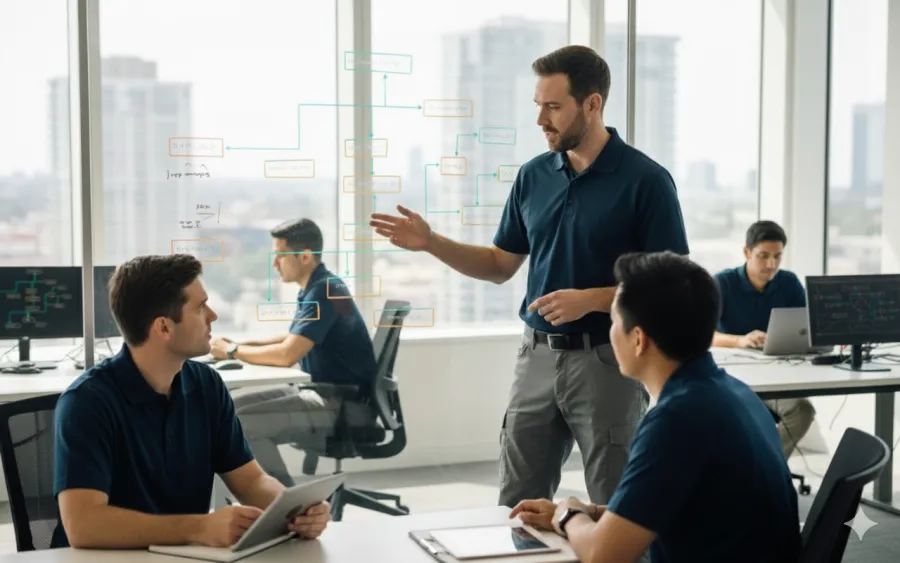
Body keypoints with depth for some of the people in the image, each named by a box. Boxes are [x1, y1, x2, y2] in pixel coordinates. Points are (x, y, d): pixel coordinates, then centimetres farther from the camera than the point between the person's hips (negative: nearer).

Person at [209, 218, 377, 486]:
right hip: (325, 393, 10)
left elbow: (287, 355, -26)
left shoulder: (323, 292, -18)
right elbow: (295, 339, 27)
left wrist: (233, 352, -11)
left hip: (344, 405, -10)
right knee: (234, 404, 6)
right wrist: (242, 345, 12)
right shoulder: (317, 288, 12)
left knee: (240, 421, -20)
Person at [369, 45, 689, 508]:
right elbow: (501, 266, 13)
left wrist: (590, 299, -23)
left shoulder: (645, 180, -11)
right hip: (537, 356, 5)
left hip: (606, 361, -5)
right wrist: (430, 242, -1)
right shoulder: (533, 176, 6)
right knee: (517, 507, 12)